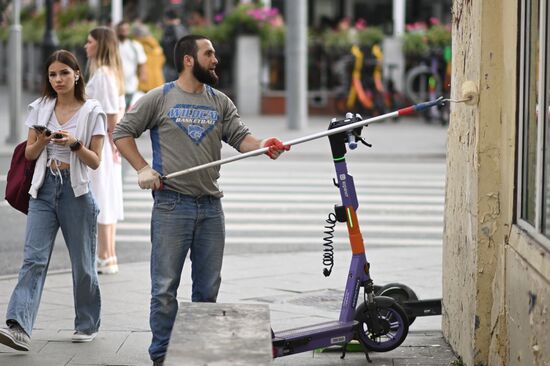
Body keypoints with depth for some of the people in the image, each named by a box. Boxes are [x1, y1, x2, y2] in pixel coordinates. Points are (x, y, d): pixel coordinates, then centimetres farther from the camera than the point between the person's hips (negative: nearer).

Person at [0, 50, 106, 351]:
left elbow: (95, 161, -3)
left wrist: (75, 144, -19)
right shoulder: (40, 108, 7)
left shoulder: (91, 111, -2)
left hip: (76, 190, -2)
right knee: (33, 258, -11)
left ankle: (87, 324, 25)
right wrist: (41, 141, -10)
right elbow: (29, 154, 11)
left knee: (82, 262, 7)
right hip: (44, 189, 2)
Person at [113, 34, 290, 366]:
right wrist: (142, 168, -6)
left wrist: (262, 145, -20)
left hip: (211, 206, 4)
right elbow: (123, 132, 5)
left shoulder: (221, 102, 12)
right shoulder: (159, 99, 1)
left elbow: (240, 136, 1)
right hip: (171, 205, -4)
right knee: (165, 287, -2)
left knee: (208, 288, 10)